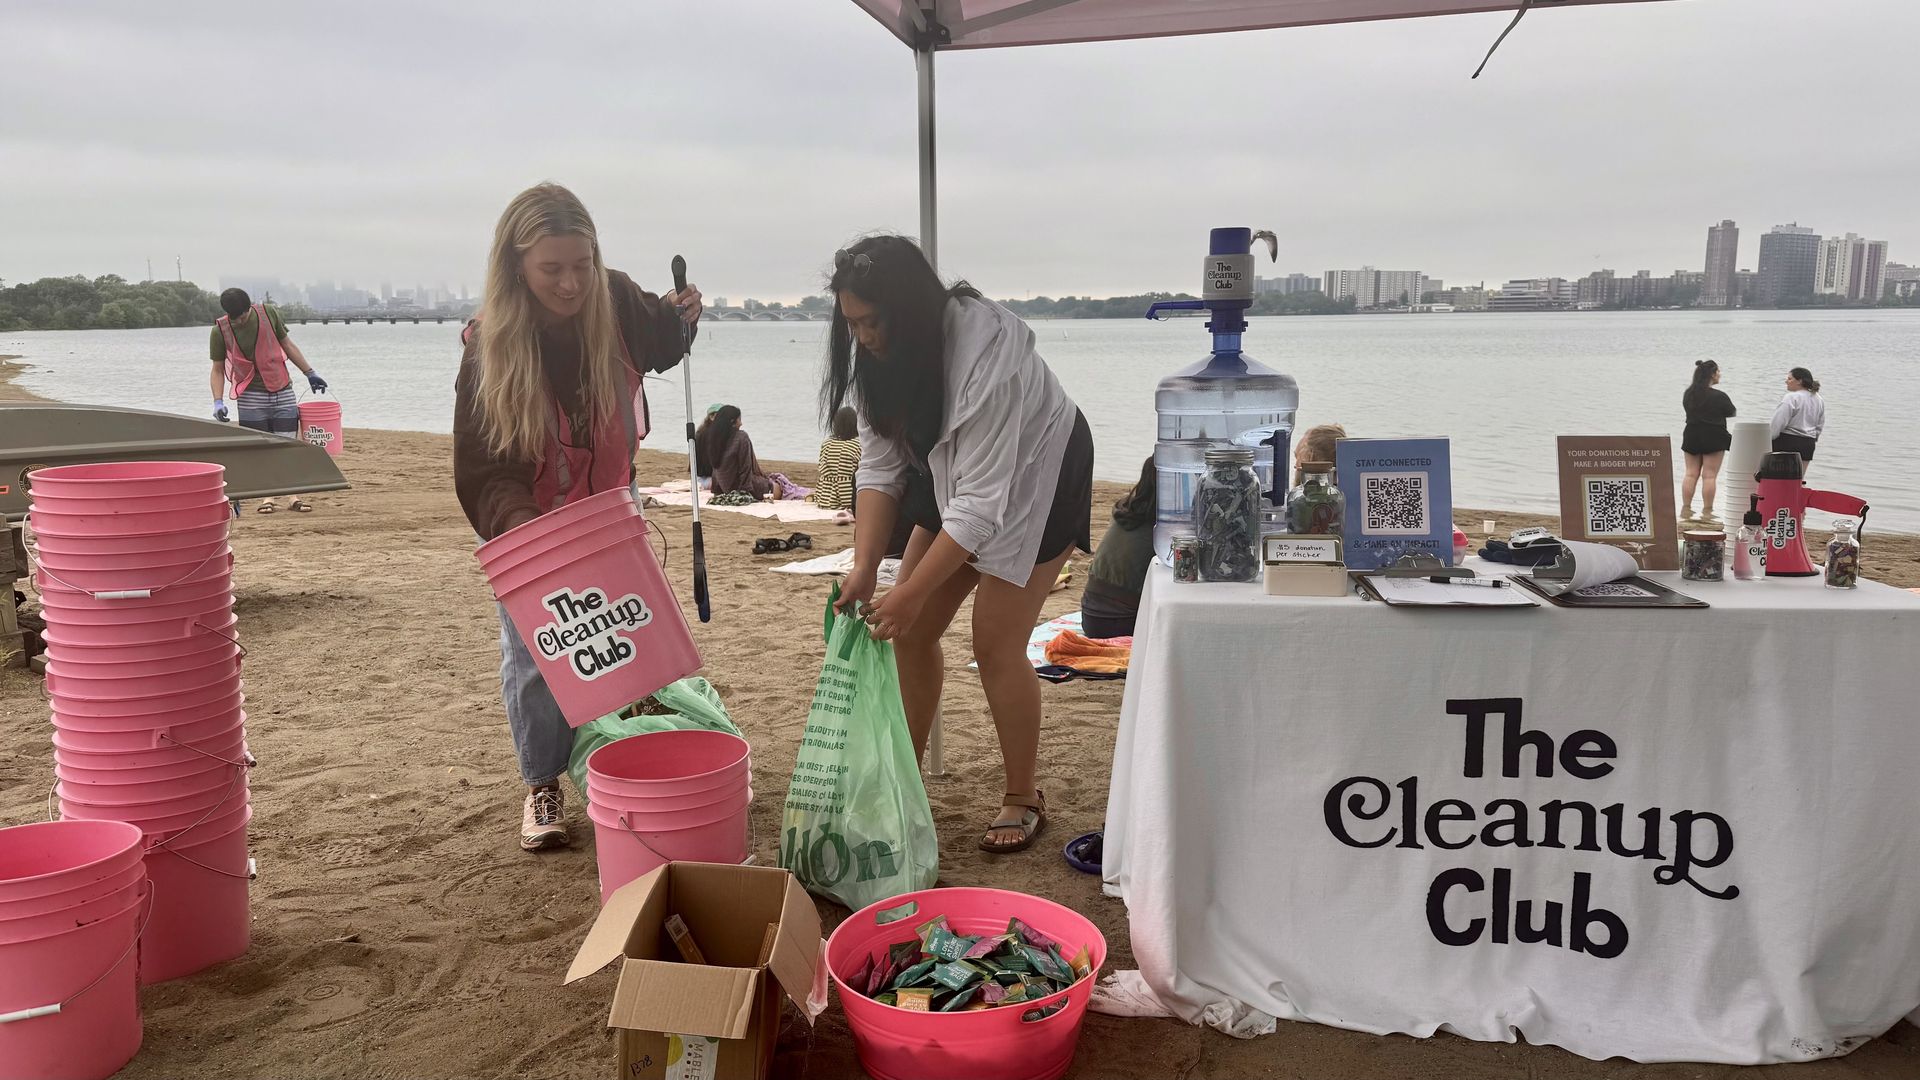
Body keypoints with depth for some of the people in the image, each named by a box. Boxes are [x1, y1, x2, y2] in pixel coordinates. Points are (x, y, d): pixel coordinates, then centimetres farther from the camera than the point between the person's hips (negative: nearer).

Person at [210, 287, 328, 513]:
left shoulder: (269, 313, -4)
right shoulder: (220, 331, -6)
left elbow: (287, 345, 10)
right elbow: (217, 370, 0)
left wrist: (310, 373, 14)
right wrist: (218, 401, -13)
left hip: (283, 392, 1)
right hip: (251, 396, -1)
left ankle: (295, 496, 3)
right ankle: (267, 497, 7)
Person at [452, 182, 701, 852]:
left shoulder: (617, 302, -17)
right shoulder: (489, 346, -24)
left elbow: (659, 349, 9)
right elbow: (482, 470, -24)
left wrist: (680, 318, -13)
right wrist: (515, 524, -42)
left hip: (609, 507, 2)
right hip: (528, 520, -2)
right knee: (532, 657, 0)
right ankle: (542, 786, 20)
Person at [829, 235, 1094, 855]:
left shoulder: (985, 355, -36)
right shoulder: (879, 354, -14)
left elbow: (981, 502, -35)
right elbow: (881, 463, -10)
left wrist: (912, 592, -33)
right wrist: (865, 569, -20)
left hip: (1036, 476, -7)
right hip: (952, 474, 7)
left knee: (995, 642, -10)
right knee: (910, 632, 1)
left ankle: (1022, 800, 8)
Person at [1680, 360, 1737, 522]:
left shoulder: (1688, 394, 3)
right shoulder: (1719, 396, -13)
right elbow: (1731, 413, 0)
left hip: (1691, 436, 5)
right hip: (1713, 437, -5)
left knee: (1691, 474, 10)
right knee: (1709, 476, -2)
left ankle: (1685, 509, 9)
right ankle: (1706, 513, -2)